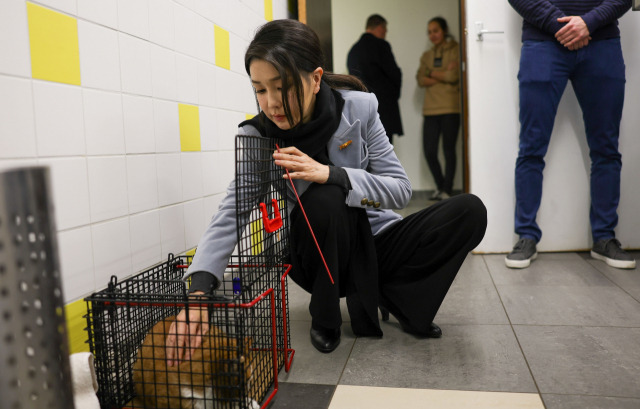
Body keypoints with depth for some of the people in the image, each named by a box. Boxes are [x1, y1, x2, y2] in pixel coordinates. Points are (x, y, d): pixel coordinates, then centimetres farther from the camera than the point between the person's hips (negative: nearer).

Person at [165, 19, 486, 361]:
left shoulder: (359, 107, -14)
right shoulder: (257, 137, -14)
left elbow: (400, 189, -15)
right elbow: (231, 214, -24)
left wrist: (331, 174, -31)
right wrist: (199, 288, -40)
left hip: (374, 243, 1)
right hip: (323, 258, -1)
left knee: (469, 212, -20)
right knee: (324, 200, -35)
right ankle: (325, 318, -9)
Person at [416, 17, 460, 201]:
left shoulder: (456, 51, 4)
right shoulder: (427, 56, 17)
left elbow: (454, 76, -10)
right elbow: (421, 80, 3)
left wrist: (431, 73, -1)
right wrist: (444, 75, -8)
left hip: (450, 109, -4)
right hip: (431, 110, 4)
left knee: (448, 150, -2)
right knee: (429, 152, 0)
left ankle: (447, 189, 10)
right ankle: (440, 186, 20)